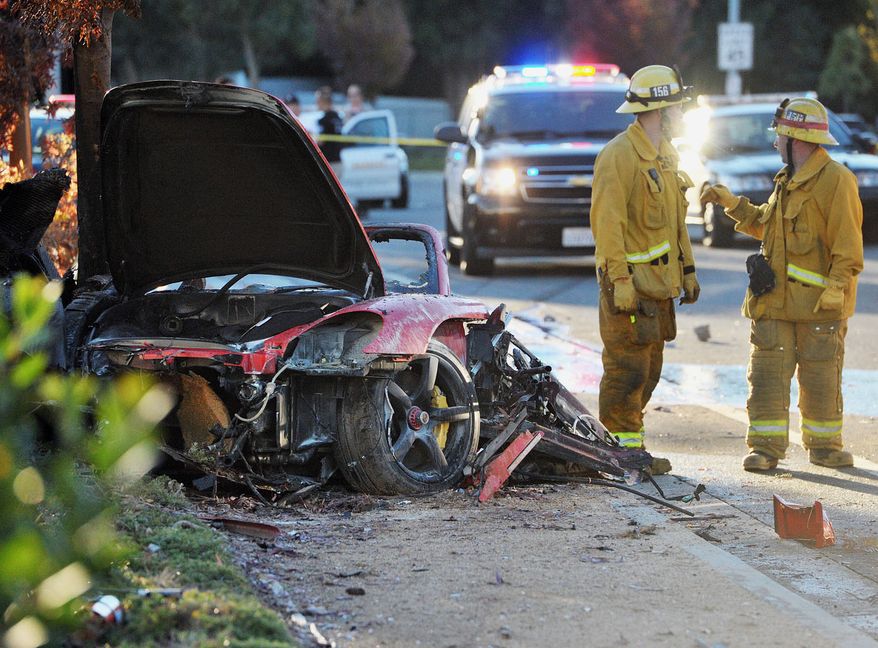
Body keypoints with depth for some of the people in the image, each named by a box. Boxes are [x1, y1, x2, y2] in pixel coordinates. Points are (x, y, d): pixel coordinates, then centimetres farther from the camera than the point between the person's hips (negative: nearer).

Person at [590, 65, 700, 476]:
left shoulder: (664, 156, 17)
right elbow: (607, 222, -19)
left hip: (658, 282, 10)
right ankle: (626, 448, -4)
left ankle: (623, 443, 18)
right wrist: (620, 279, -22)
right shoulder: (620, 155, -14)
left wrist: (687, 270, 21)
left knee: (649, 368, 12)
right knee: (627, 369, -8)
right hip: (630, 283, -10)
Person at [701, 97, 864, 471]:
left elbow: (847, 243, -14)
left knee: (821, 379, 3)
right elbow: (764, 224, 31)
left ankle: (824, 444, 17)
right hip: (775, 298, 7)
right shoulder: (788, 181, 17)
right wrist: (732, 203, 22)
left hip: (819, 301, -7)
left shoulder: (835, 180, -10)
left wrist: (836, 286, -20)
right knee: (767, 374, 1)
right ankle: (766, 447, 4)